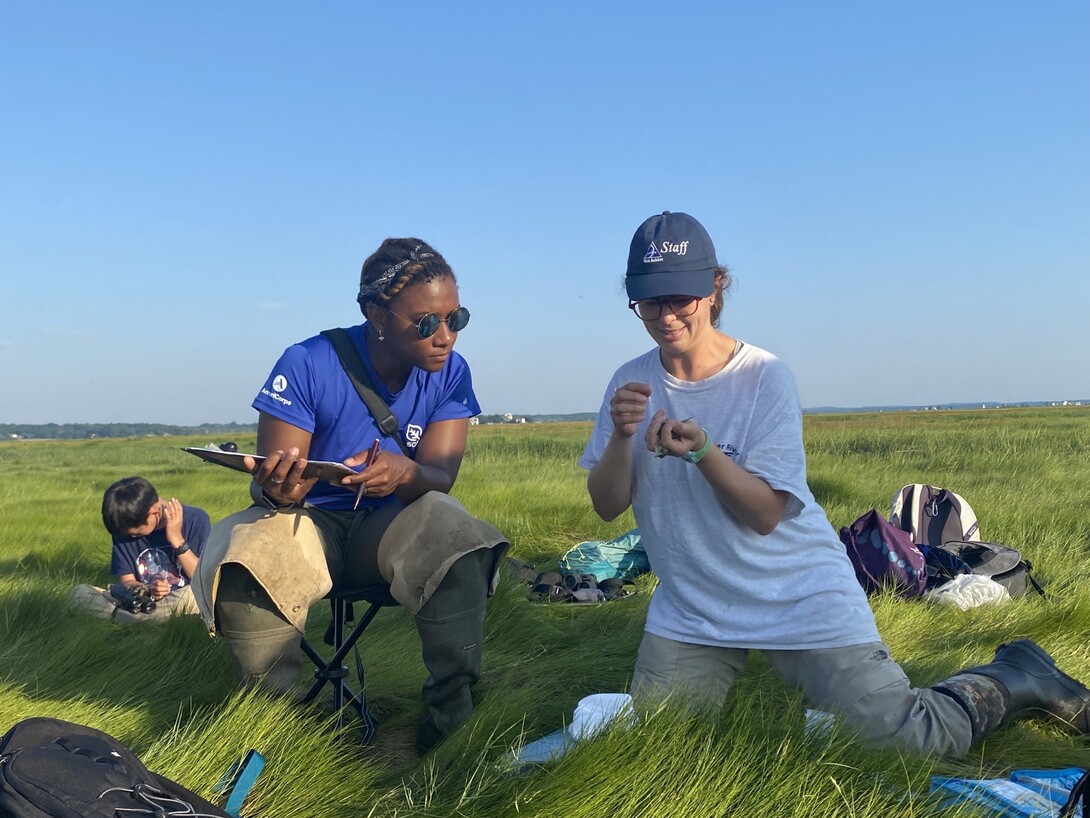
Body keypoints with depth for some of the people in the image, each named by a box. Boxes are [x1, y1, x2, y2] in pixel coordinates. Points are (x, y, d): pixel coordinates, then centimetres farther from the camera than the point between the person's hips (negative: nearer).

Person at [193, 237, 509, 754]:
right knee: (248, 565, -34)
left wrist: (405, 474, -41)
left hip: (394, 527, 2)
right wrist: (277, 488, -43)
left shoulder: (449, 374, -8)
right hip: (310, 522, -1)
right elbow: (269, 484, -16)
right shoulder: (308, 365, -17)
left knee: (456, 537, -31)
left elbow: (440, 476, -16)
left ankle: (452, 713, -17)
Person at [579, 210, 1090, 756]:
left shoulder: (765, 378, -13)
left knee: (903, 740, -8)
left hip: (801, 600, -4)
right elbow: (607, 506, -4)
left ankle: (1016, 678, 21)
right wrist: (621, 436, -24)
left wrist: (700, 449, -34)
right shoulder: (632, 384, -1)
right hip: (689, 609, 4)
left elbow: (765, 514, -17)